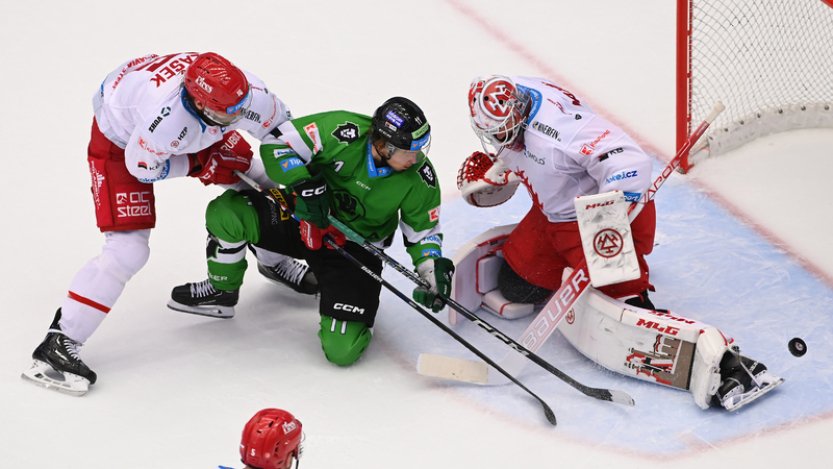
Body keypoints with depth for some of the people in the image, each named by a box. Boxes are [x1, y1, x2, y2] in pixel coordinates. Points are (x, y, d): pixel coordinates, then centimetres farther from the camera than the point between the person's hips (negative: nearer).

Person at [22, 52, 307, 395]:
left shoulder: (247, 92, -31)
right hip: (121, 140, -6)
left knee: (250, 175, 7)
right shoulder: (166, 117, -46)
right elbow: (142, 166, -25)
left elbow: (282, 128, -10)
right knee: (128, 250, -16)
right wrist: (200, 165, -20)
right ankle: (57, 345, -10)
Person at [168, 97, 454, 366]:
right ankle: (222, 290, 7)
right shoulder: (342, 132, -25)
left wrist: (434, 269, -19)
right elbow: (276, 144, -18)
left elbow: (423, 232, -1)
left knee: (342, 350, -20)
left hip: (356, 248, -1)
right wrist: (304, 184, -31)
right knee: (226, 214, -23)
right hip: (304, 219, 1)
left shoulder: (420, 177, -16)